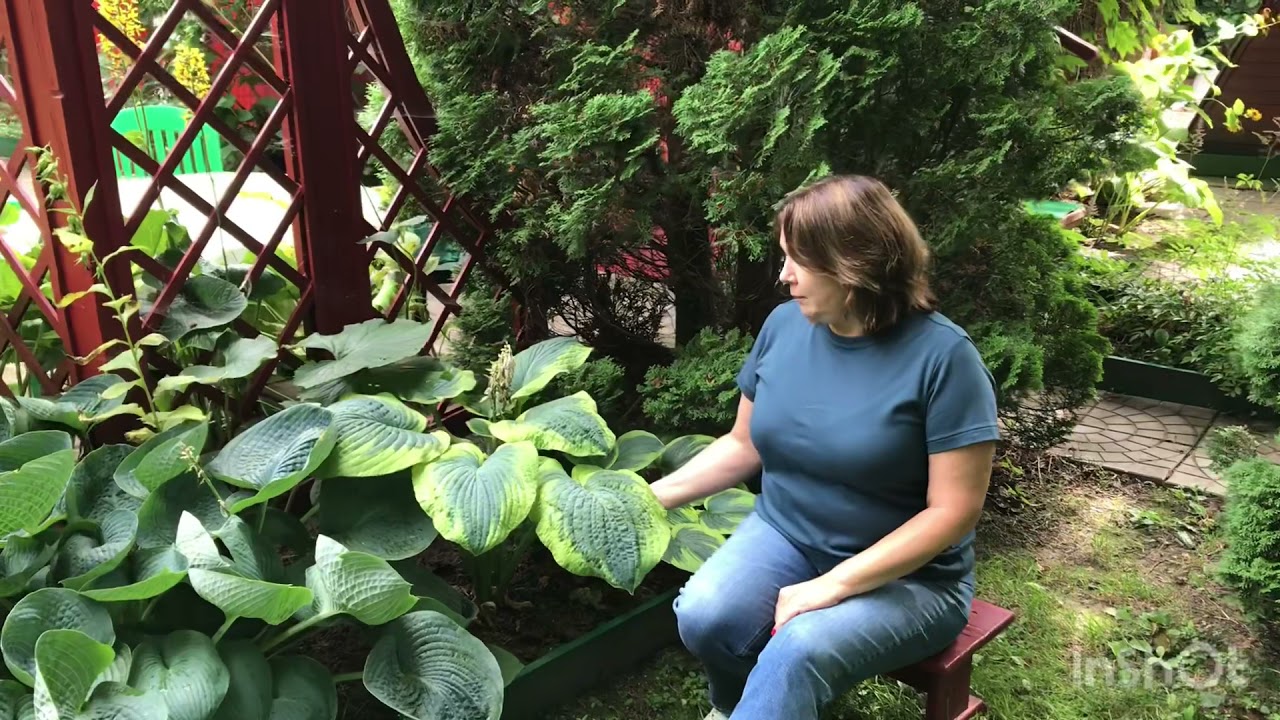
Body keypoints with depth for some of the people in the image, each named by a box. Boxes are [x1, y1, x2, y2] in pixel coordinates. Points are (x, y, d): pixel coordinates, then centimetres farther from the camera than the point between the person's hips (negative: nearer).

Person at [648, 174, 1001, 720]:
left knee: (799, 651, -33)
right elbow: (744, 445, 9)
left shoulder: (942, 355, -18)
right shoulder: (785, 324, -2)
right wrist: (653, 496, -2)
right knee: (702, 617, -22)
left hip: (906, 575, -4)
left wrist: (835, 585, -22)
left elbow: (953, 510, -18)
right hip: (784, 534, 5)